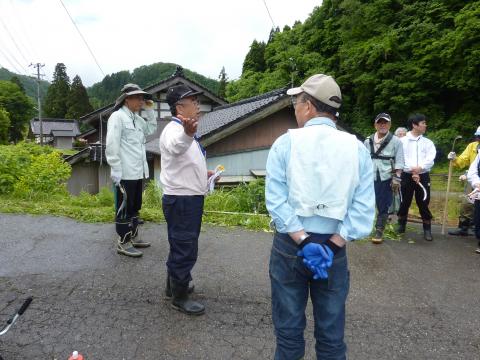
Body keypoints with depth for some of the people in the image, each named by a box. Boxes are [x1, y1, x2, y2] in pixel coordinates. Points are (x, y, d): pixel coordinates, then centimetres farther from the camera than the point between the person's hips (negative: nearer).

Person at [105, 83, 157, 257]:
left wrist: (149, 111, 13)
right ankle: (123, 243, 11)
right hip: (125, 174, -9)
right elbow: (111, 147, -17)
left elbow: (151, 129, 27)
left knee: (135, 207, 17)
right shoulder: (117, 117, -11)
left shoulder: (137, 118, 13)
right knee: (124, 209, 1)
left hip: (138, 172, 9)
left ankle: (133, 237, 30)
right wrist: (116, 172, -20)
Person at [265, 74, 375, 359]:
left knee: (289, 327, 15)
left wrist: (303, 242, -14)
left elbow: (276, 200, -15)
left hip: (289, 244, -1)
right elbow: (363, 209, -10)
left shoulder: (286, 143, -7)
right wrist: (331, 246, -11)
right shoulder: (358, 148, -2)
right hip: (334, 248, 2)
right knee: (331, 331, 17)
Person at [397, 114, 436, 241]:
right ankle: (401, 225, 23)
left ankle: (427, 229, 11)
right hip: (406, 176, -1)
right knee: (404, 202, 7)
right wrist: (412, 171, -16)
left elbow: (430, 159, -3)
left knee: (424, 203, 1)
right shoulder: (402, 141, 2)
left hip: (423, 176, 1)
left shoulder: (428, 142, 10)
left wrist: (420, 168, -20)